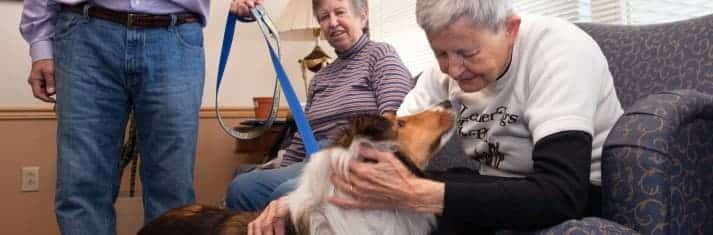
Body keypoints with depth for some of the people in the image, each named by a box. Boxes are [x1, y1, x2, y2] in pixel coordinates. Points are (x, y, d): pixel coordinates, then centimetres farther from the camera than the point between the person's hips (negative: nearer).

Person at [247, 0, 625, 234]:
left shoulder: (558, 50, -27)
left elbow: (561, 195, -37)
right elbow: (388, 144, -6)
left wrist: (413, 195, -44)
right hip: (505, 191, 6)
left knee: (451, 196, -31)